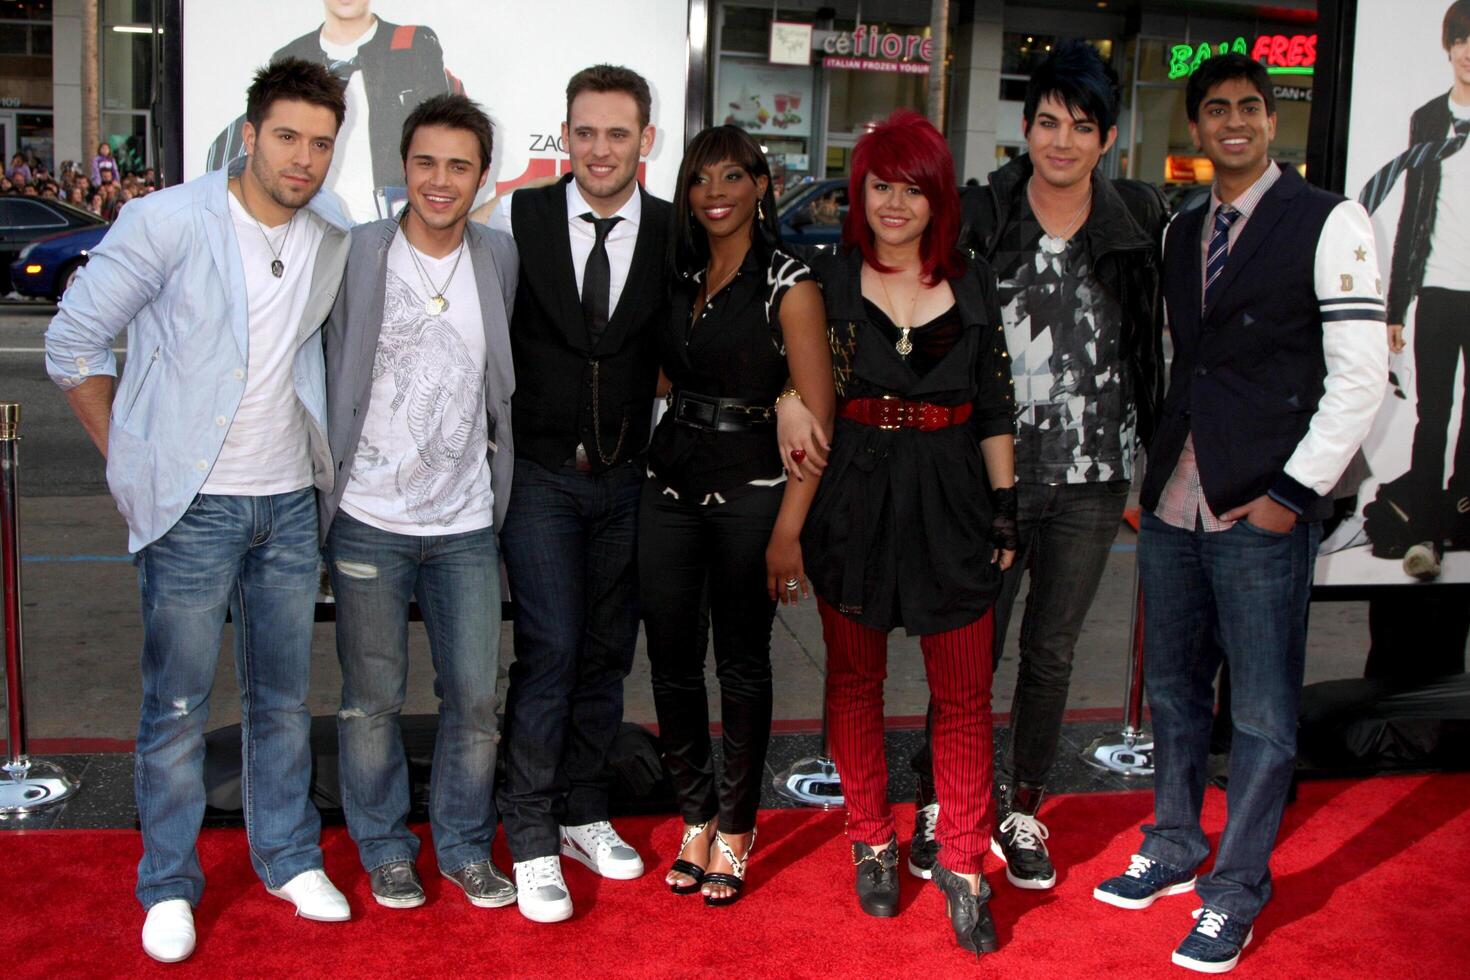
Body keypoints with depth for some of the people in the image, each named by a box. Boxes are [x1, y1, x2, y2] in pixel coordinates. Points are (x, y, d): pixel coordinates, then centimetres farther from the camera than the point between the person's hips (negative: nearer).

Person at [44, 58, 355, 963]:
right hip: (195, 507, -4)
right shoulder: (170, 223, -11)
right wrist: (133, 460, -3)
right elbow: (74, 344, -5)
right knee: (178, 706, 4)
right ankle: (169, 885, 20)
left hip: (289, 502, 4)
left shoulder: (333, 235, 2)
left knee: (285, 697, 14)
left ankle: (290, 859, 30)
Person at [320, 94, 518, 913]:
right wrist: (323, 487, -2)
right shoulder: (355, 254, -5)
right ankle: (385, 848, 27)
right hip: (370, 521, -2)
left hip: (467, 522, 2)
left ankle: (466, 846, 26)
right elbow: (325, 377, 0)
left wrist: (500, 463, 8)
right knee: (374, 699, 7)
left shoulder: (501, 256, 4)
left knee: (476, 698, 6)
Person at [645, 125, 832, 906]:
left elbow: (816, 417, -11)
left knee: (742, 664, 6)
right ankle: (697, 818, 24)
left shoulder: (787, 284, -7)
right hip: (669, 481, 5)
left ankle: (735, 830, 21)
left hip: (750, 486, -5)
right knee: (670, 658, 7)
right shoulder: (680, 275, 9)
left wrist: (788, 531, -16)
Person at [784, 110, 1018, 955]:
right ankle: (873, 841, 28)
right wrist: (790, 402, -12)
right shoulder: (828, 277, 1)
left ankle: (963, 862, 16)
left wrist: (1006, 508, 5)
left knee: (965, 694, 2)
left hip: (952, 502, 1)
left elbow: (995, 408, 7)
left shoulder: (974, 285, 5)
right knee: (855, 678, 11)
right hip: (852, 496, 0)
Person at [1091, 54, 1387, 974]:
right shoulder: (1182, 234, 14)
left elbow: (1360, 374, -9)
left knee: (1264, 715, 2)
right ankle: (1174, 849, 34)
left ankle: (1237, 890, 17)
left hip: (1263, 513, -6)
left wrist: (1294, 492, -12)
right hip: (1173, 507, 6)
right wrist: (1154, 472, 11)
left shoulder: (1328, 222, -5)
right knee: (1174, 692, 17)